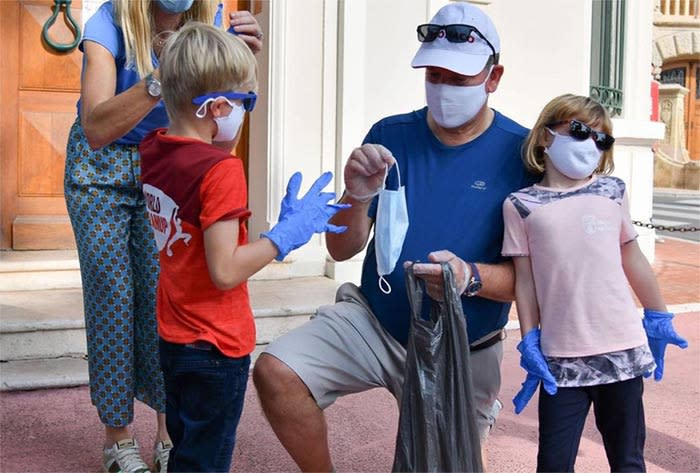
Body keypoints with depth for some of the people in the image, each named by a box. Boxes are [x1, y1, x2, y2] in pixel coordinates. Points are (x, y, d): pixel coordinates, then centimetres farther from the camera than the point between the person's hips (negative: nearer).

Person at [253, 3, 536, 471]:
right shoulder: (392, 135, -3)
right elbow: (341, 249, -4)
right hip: (373, 323, 1)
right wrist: (357, 197, -25)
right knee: (275, 371, -20)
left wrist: (472, 277, -33)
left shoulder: (522, 152, -10)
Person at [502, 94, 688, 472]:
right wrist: (529, 343, -1)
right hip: (561, 359, -2)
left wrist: (658, 318, 18)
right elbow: (525, 280, 1)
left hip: (623, 351, 2)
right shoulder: (521, 205, -1)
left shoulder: (612, 192, 5)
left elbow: (632, 259, 14)